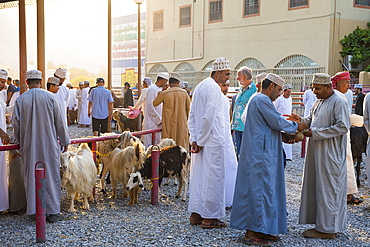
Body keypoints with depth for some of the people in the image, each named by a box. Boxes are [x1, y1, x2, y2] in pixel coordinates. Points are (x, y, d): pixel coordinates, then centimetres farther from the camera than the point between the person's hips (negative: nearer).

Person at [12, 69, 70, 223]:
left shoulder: (20, 100, -2)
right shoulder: (50, 97, -6)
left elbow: (16, 123, 6)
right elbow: (60, 121, -2)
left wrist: (20, 141, 22)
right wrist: (64, 141, 9)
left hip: (29, 146, 1)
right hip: (49, 144, -1)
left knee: (31, 176, 10)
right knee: (51, 176, 5)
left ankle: (36, 210, 15)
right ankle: (53, 212, 9)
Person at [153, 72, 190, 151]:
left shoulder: (164, 93, -8)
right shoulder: (184, 93, -1)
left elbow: (154, 103, 6)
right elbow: (188, 108, 6)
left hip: (169, 125, -2)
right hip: (182, 123, 2)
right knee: (182, 145, 8)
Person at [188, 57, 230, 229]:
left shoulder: (200, 86, 13)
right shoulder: (214, 88, -15)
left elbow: (192, 115, 13)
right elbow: (208, 117, -20)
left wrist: (194, 139, 9)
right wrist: (200, 141, -13)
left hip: (201, 140, 9)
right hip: (212, 141, -9)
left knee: (198, 175, 12)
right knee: (212, 177, -2)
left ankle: (195, 214, 20)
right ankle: (209, 217, 5)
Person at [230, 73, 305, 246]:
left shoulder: (260, 100, 20)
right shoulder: (262, 100, -14)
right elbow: (277, 122, -14)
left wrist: (288, 135, 16)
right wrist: (296, 127, 2)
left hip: (259, 153, 11)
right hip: (259, 154, -11)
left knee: (263, 189, 13)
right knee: (259, 189, -7)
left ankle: (260, 230, 19)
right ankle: (251, 233, -1)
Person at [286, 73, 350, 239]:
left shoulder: (338, 103, -12)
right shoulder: (319, 102, 15)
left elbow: (343, 126, -19)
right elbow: (311, 120, 21)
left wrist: (315, 132, -19)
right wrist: (301, 120, -2)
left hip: (330, 155, -9)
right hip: (317, 153, 9)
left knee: (327, 188, -3)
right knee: (317, 186, 10)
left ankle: (327, 229, 6)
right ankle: (322, 224, 19)